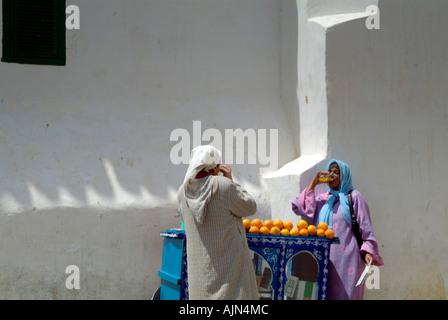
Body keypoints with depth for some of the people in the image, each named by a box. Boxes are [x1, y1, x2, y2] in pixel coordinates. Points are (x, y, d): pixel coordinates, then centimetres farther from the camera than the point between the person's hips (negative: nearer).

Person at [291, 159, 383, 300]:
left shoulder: (354, 197, 3)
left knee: (344, 293, -9)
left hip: (346, 258, -5)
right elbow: (300, 208, 4)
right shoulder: (323, 199, 18)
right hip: (324, 257, 5)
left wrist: (368, 251, -13)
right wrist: (313, 183, 6)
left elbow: (366, 227, -1)